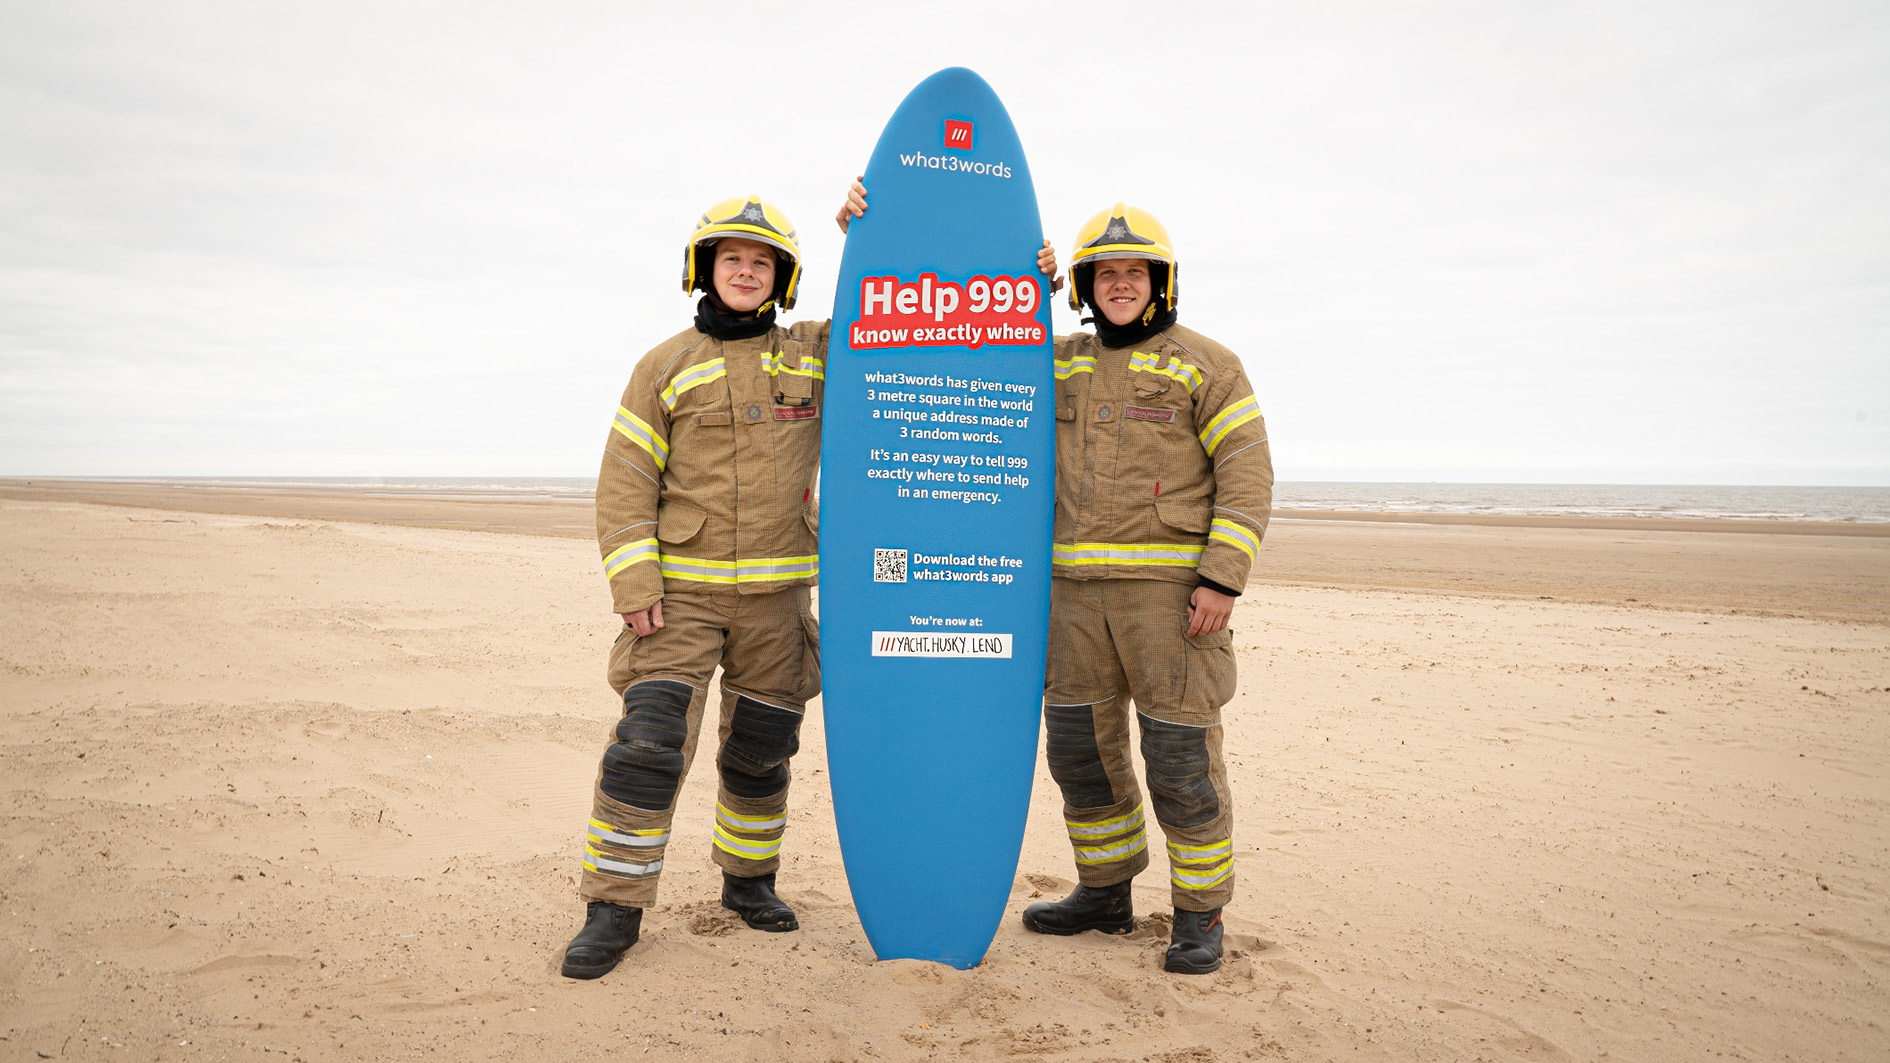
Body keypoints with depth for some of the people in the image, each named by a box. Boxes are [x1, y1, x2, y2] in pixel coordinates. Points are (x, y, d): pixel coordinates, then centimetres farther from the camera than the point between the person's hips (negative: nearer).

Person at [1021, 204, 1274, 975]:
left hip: (1170, 585, -5)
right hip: (1077, 588, 5)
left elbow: (1248, 475, -6)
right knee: (1080, 746, 11)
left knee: (1181, 759, -2)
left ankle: (1199, 915, 14)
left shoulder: (1205, 366, -1)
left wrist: (1223, 581, -16)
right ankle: (1105, 894, 28)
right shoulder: (1061, 365, 13)